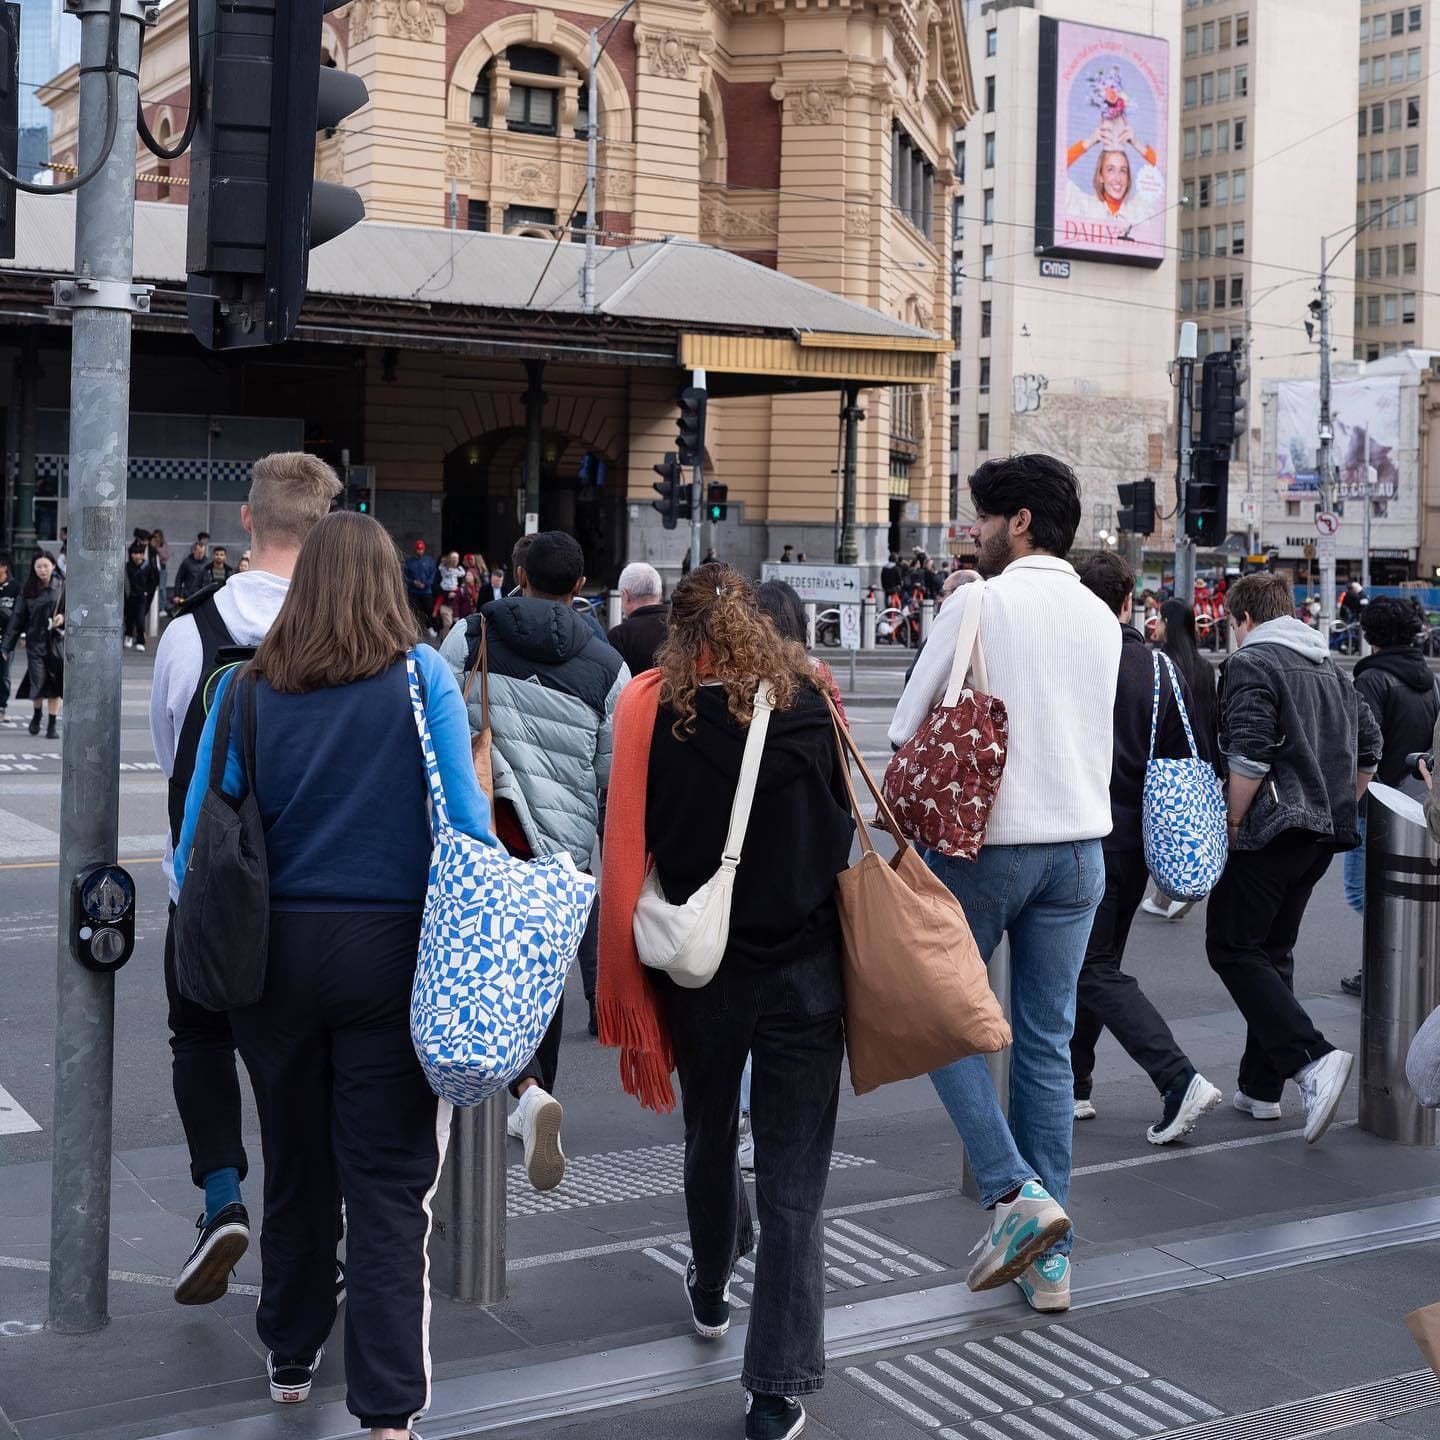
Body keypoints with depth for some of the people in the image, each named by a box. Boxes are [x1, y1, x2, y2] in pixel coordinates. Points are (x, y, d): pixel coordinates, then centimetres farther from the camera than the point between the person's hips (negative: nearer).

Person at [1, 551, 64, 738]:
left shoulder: (62, 586, 0)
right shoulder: (27, 589, 4)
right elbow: (17, 618, 6)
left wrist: (63, 617, -18)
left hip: (57, 641, -1)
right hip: (35, 642, 1)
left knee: (55, 686, 1)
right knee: (38, 682, -6)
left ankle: (52, 726, 12)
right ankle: (37, 715, 23)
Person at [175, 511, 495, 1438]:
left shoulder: (246, 689, 1)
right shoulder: (421, 676, -5)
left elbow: (199, 840, 2)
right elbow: (466, 819, -8)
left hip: (276, 947, 3)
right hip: (391, 947, -3)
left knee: (295, 1162, 19)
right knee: (390, 1186, 3)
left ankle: (292, 1357, 37)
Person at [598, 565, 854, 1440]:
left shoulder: (654, 707, -9)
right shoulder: (811, 696, -6)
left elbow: (630, 850, -8)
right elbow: (843, 828, 3)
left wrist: (628, 987, 3)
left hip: (703, 971, 1)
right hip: (807, 966, -1)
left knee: (711, 1135, 25)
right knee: (794, 1185, 3)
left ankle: (712, 1290, 49)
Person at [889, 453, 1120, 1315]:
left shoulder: (977, 605, -9)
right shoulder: (1103, 619, 8)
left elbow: (908, 731, -4)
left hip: (985, 845, -5)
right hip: (1081, 846, 5)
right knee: (1048, 1041, 10)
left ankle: (1015, 1192, -5)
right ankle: (1049, 1258, 13)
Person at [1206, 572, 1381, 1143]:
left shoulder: (1251, 663, -9)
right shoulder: (1331, 669, 17)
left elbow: (1249, 756, -20)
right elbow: (1369, 747, 19)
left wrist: (1232, 822, -12)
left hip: (1269, 833, -8)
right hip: (1321, 837, 8)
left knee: (1233, 949, -3)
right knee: (1273, 952, 16)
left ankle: (1312, 1058, -19)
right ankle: (1261, 1088, 18)